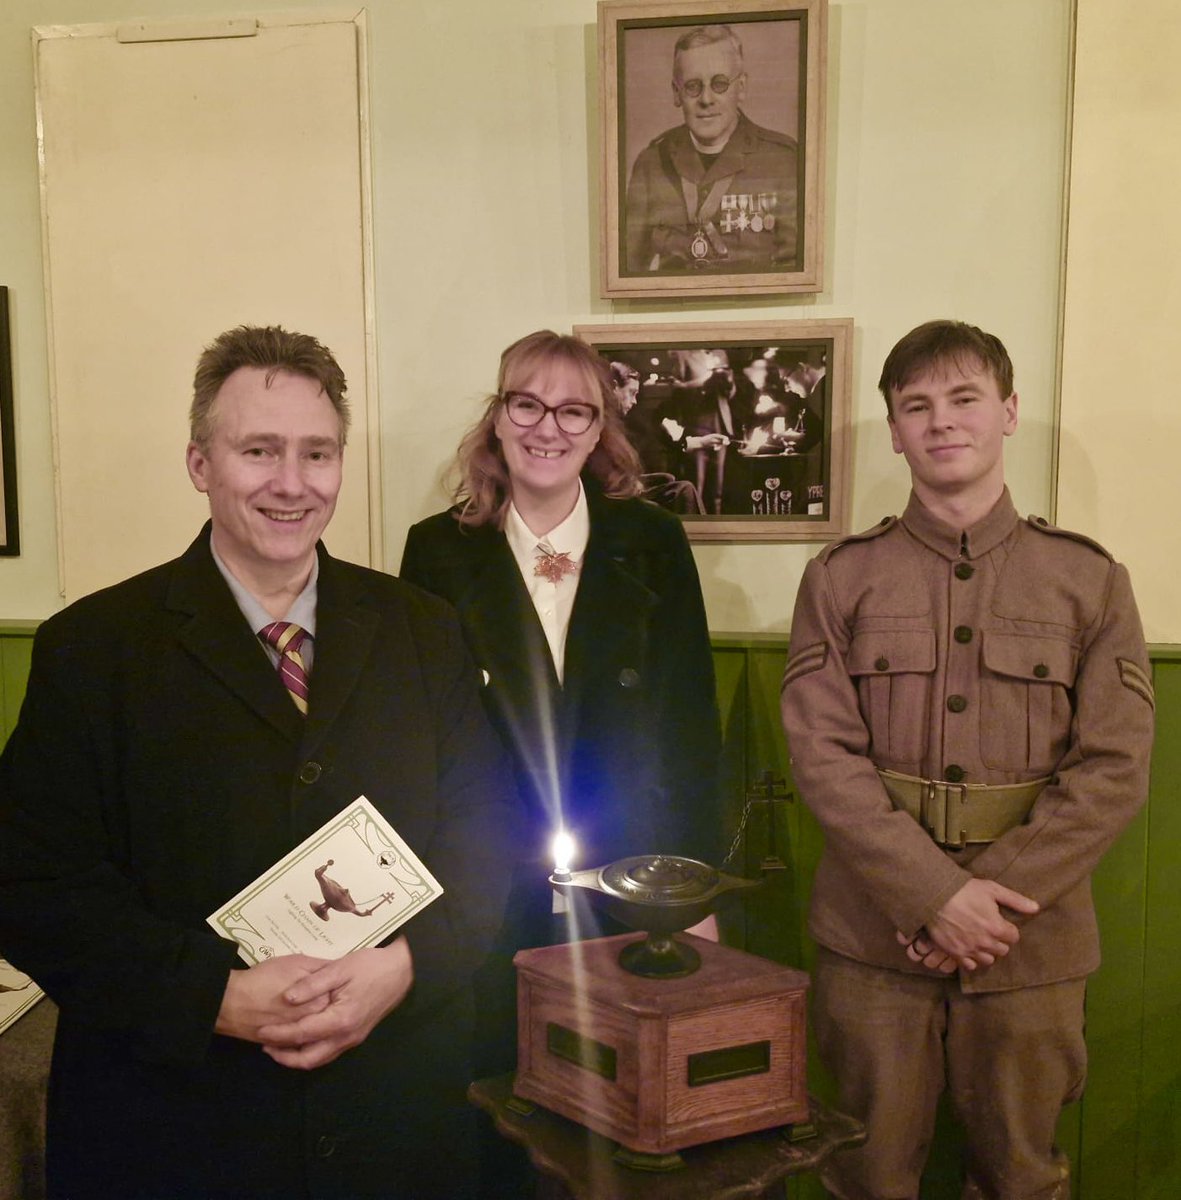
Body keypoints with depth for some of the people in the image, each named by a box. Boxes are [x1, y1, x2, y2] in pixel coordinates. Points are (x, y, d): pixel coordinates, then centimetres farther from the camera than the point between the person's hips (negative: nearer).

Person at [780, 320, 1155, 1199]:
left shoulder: (1089, 580, 3)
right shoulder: (842, 577, 3)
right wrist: (936, 897, -15)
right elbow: (824, 756, -5)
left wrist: (994, 896, -13)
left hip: (1030, 941, 0)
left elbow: (1114, 770, -3)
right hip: (873, 936, 0)